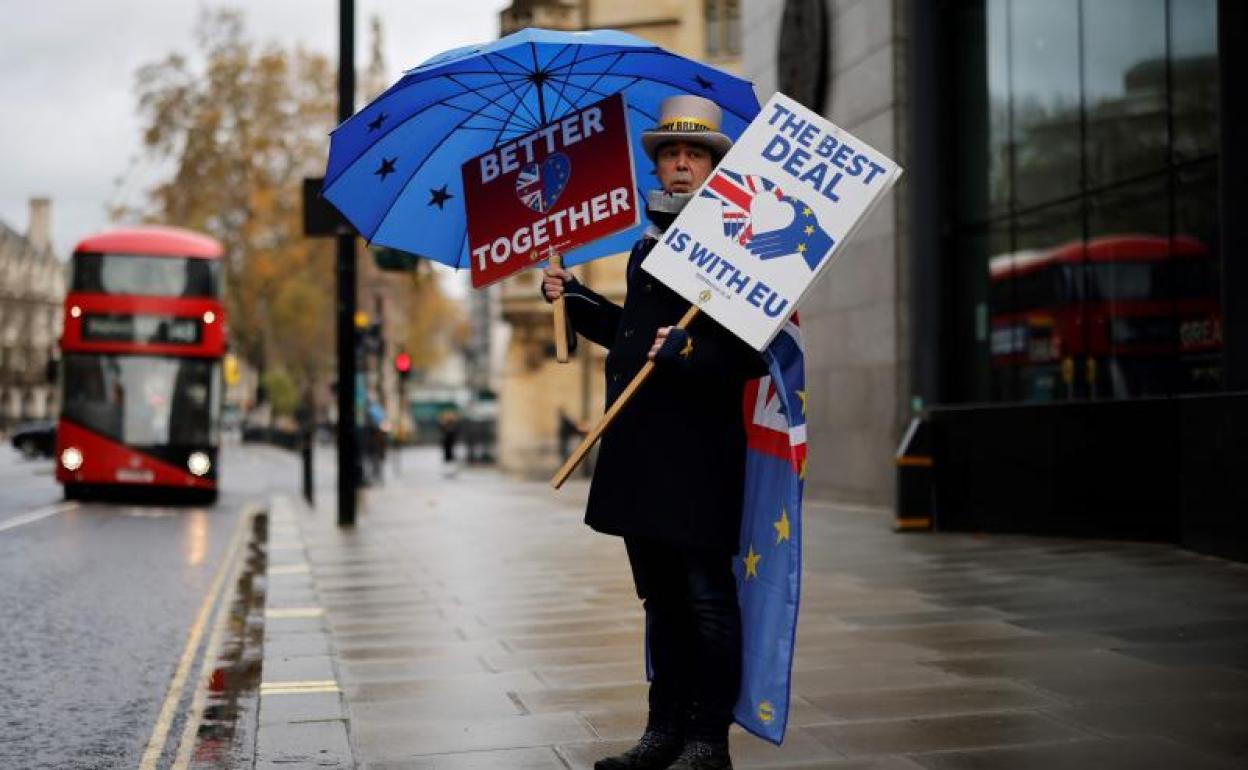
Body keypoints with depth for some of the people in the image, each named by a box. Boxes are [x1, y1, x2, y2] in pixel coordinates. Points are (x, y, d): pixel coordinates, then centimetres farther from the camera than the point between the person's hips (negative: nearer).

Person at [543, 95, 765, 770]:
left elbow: (754, 350, -15)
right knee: (661, 598, 14)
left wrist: (688, 351, -26)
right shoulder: (645, 246, 19)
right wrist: (573, 299, 18)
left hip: (700, 449, -8)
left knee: (707, 598, -1)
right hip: (640, 448, 8)